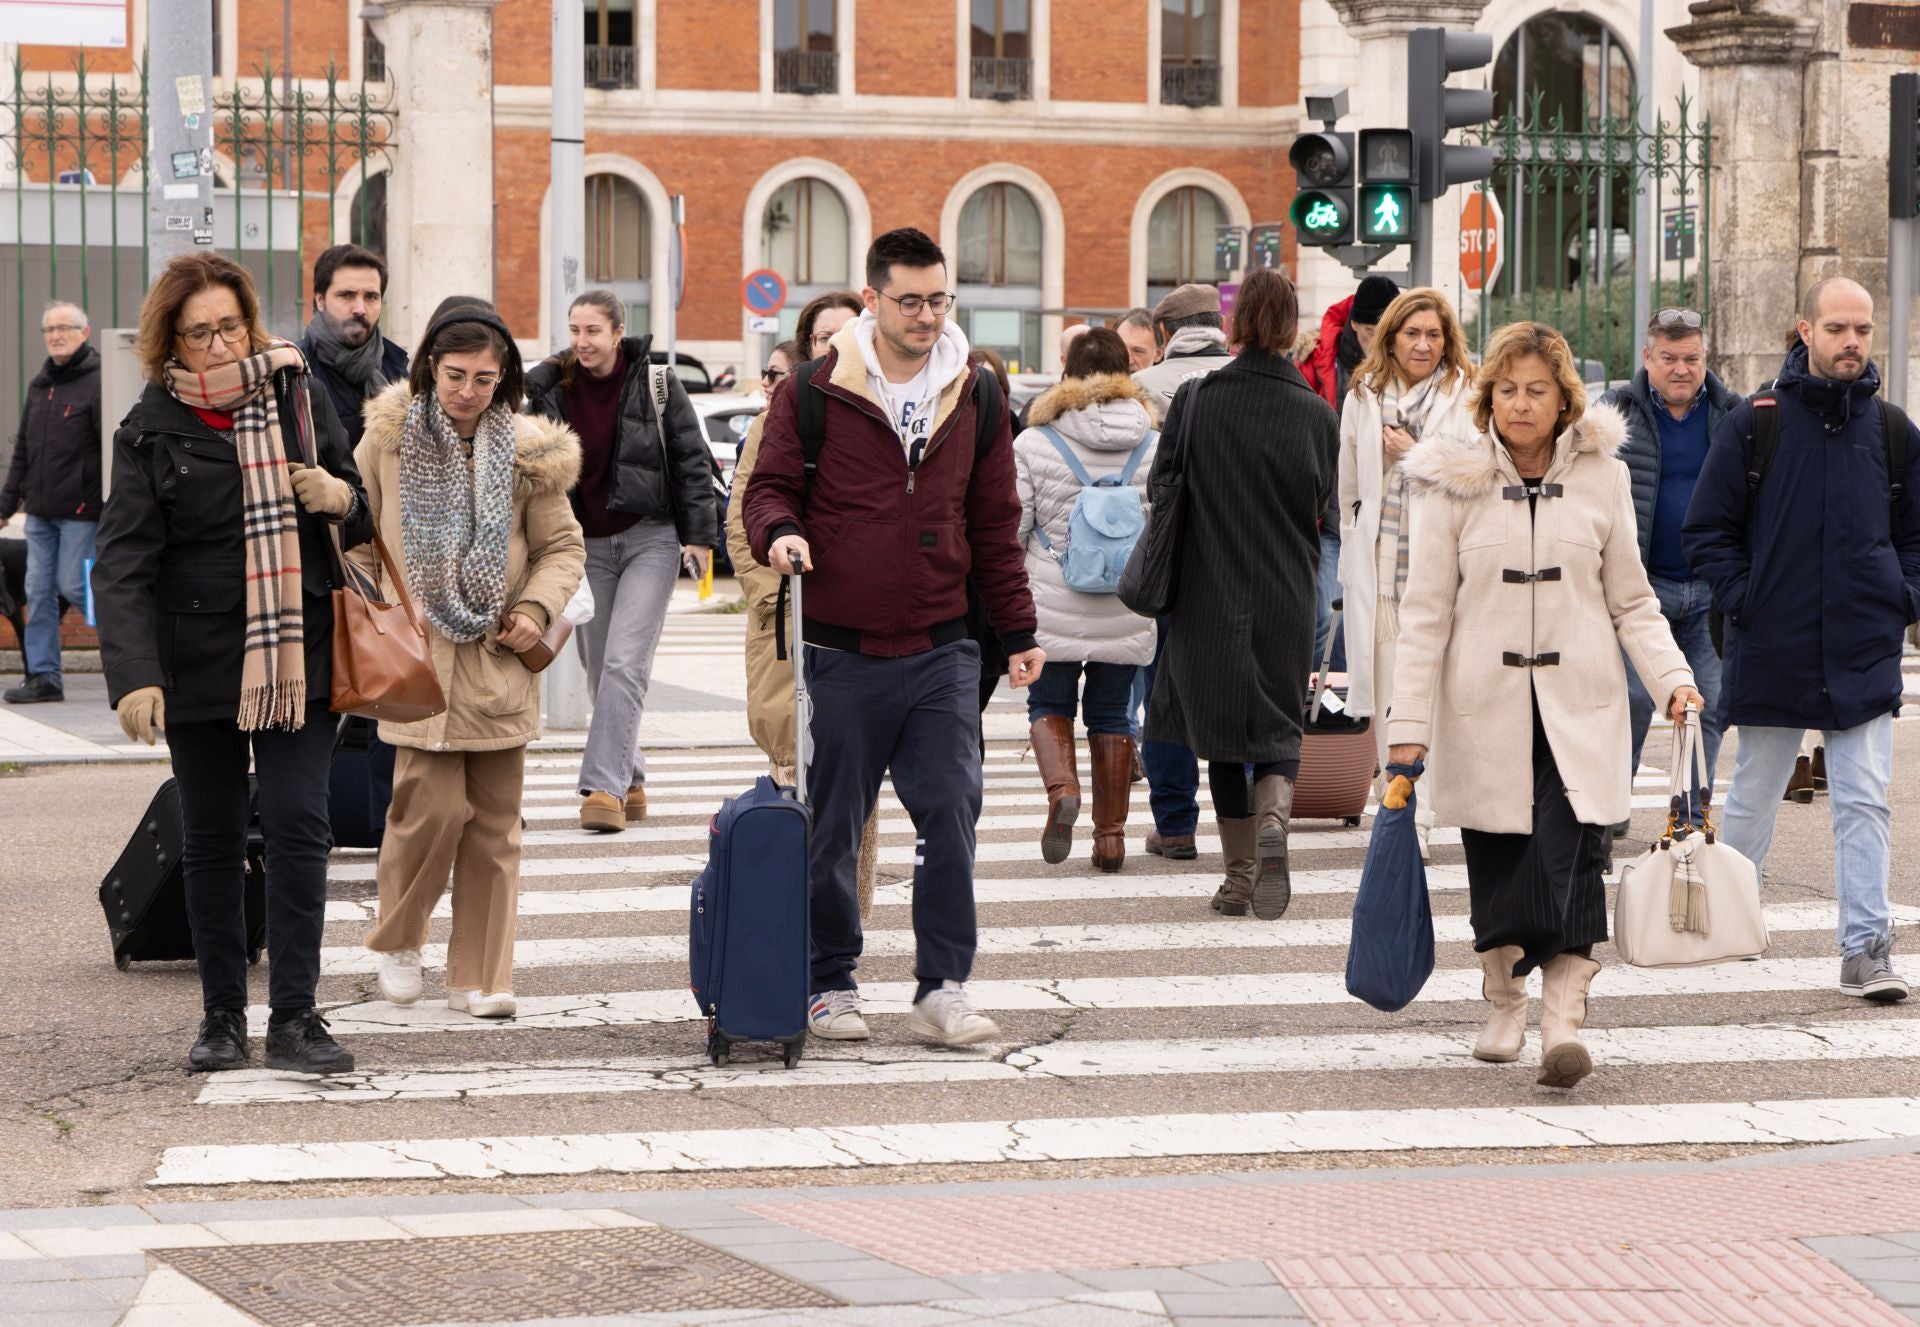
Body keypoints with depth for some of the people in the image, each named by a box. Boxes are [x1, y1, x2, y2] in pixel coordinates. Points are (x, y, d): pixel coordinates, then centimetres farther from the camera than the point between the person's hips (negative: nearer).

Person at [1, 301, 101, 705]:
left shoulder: (98, 384, -8)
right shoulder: (39, 386, 15)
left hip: (80, 512, -7)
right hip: (40, 512, 7)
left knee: (72, 585, -6)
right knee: (38, 592, 4)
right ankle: (43, 675, 8)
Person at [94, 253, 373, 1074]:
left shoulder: (298, 395, 4)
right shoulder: (150, 431, -4)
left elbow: (365, 512, 17)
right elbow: (122, 565, -13)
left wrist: (341, 498, -9)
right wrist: (133, 674, -26)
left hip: (298, 656, 1)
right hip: (198, 663, -1)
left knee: (297, 822, -9)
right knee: (212, 841, 8)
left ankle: (294, 1019, -6)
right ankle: (222, 1015, 19)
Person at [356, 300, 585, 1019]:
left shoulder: (528, 450, 3)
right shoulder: (388, 438, 0)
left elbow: (562, 546, 12)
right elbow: (356, 541, 9)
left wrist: (537, 609, -4)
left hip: (498, 663, 2)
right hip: (416, 657, -2)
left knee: (494, 822, 3)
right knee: (435, 807, -12)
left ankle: (480, 978, 12)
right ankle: (396, 941, 14)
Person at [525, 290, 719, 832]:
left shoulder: (656, 385, -5)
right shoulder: (551, 391, 2)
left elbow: (691, 459, 0)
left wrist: (699, 533, -4)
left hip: (650, 538, -4)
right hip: (587, 544, 4)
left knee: (624, 664, -14)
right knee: (602, 670, 6)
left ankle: (604, 785, -18)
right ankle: (629, 782, 17)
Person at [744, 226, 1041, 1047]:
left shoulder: (974, 396, 9)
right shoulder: (814, 394, -1)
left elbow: (995, 522, 14)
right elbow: (770, 485, 4)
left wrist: (1017, 630, 13)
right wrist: (779, 531, -20)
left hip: (941, 649, 2)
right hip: (839, 651, -2)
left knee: (951, 812, -6)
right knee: (831, 827, 6)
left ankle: (943, 989, 0)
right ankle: (831, 985, 19)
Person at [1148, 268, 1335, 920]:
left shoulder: (1193, 400, -8)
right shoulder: (1317, 415, -5)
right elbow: (1329, 515, 2)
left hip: (1209, 594, 0)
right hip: (1287, 599, 1)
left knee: (1223, 728, 11)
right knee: (1278, 728, 11)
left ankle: (1240, 874, 13)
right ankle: (1273, 818, -20)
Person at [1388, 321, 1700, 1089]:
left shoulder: (1601, 477, 5)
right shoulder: (1454, 483, 0)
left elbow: (1632, 601, 10)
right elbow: (1425, 612, 1)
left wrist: (1672, 678, -5)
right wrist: (1408, 720, -4)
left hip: (1579, 705, 0)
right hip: (1486, 707, 0)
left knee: (1573, 859, -13)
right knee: (1496, 861, 6)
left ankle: (1564, 1022, -17)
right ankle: (1505, 1005, 26)